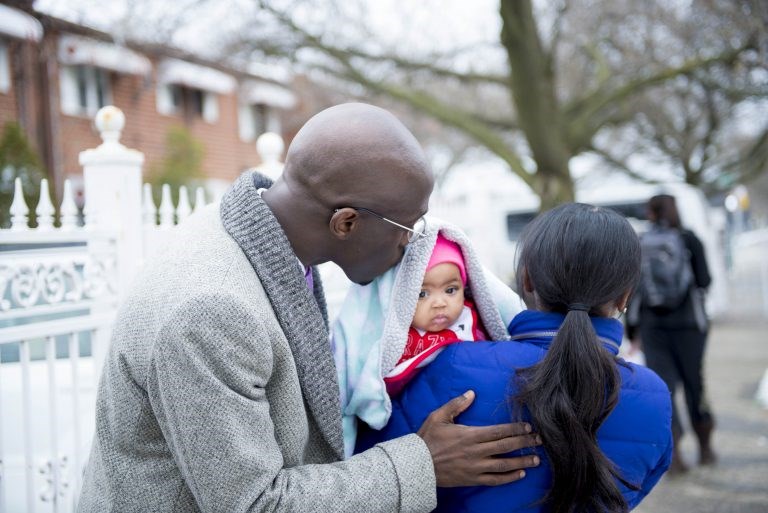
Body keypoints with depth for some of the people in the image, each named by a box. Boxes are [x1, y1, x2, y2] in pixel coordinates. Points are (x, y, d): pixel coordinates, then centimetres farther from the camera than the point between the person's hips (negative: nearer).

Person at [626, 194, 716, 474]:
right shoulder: (689, 239, -2)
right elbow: (704, 281, -5)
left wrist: (633, 332, 9)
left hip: (652, 324, 1)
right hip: (688, 322, -1)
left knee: (663, 386, 2)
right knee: (694, 383, 13)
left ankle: (673, 453, -11)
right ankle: (705, 448, 26)